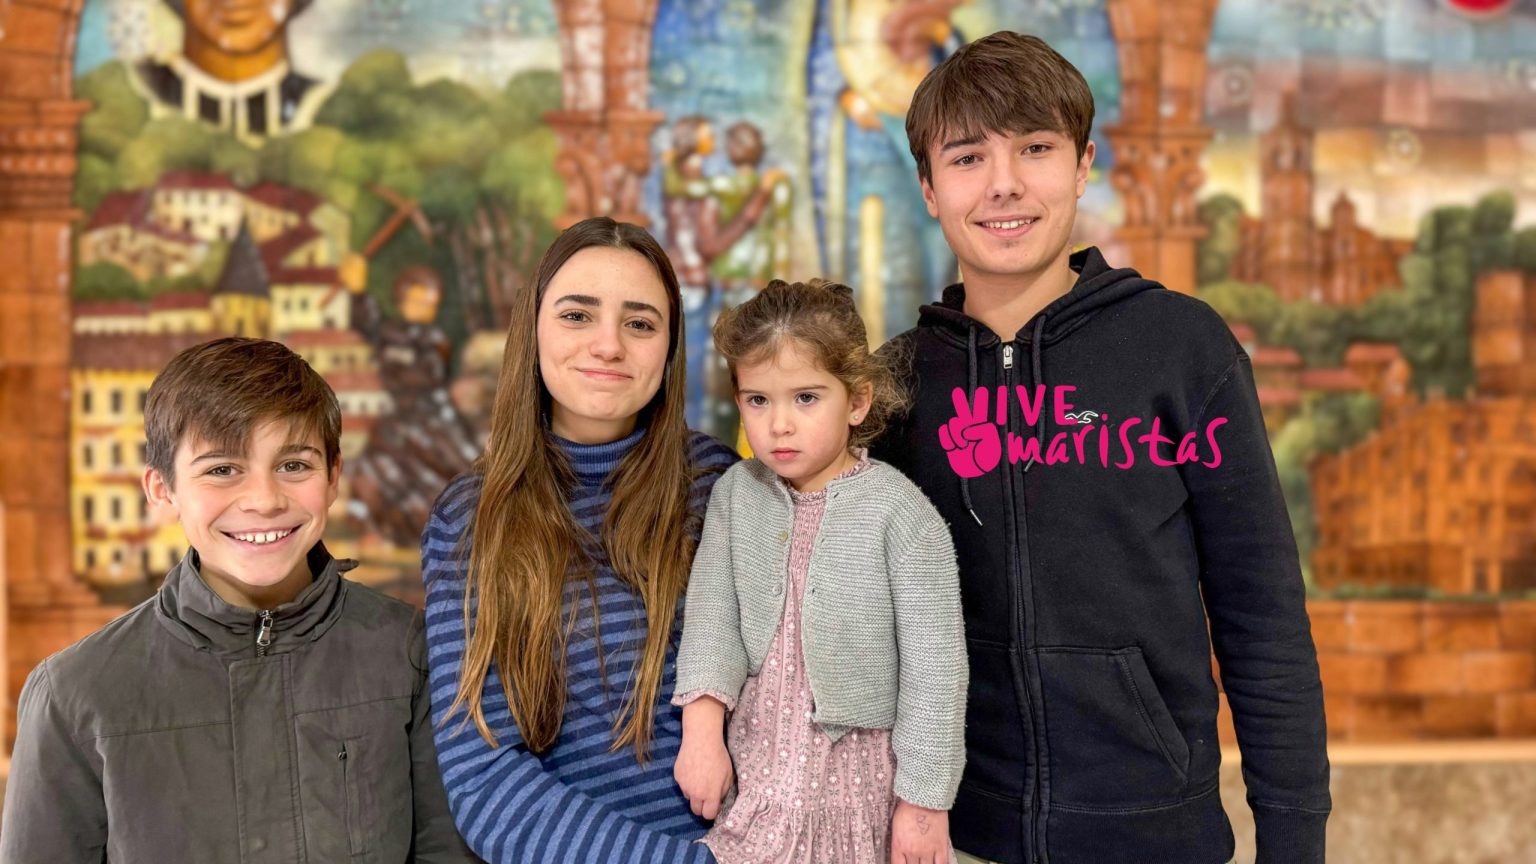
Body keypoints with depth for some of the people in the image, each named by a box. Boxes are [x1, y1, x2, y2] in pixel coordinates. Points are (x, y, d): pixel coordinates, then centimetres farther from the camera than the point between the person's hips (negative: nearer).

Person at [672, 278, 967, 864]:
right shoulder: (735, 494, 1)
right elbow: (712, 611, -2)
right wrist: (702, 726, -17)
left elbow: (933, 666, -11)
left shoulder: (898, 510, -13)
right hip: (757, 773, 4)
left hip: (859, 771, -3)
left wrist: (925, 801, -9)